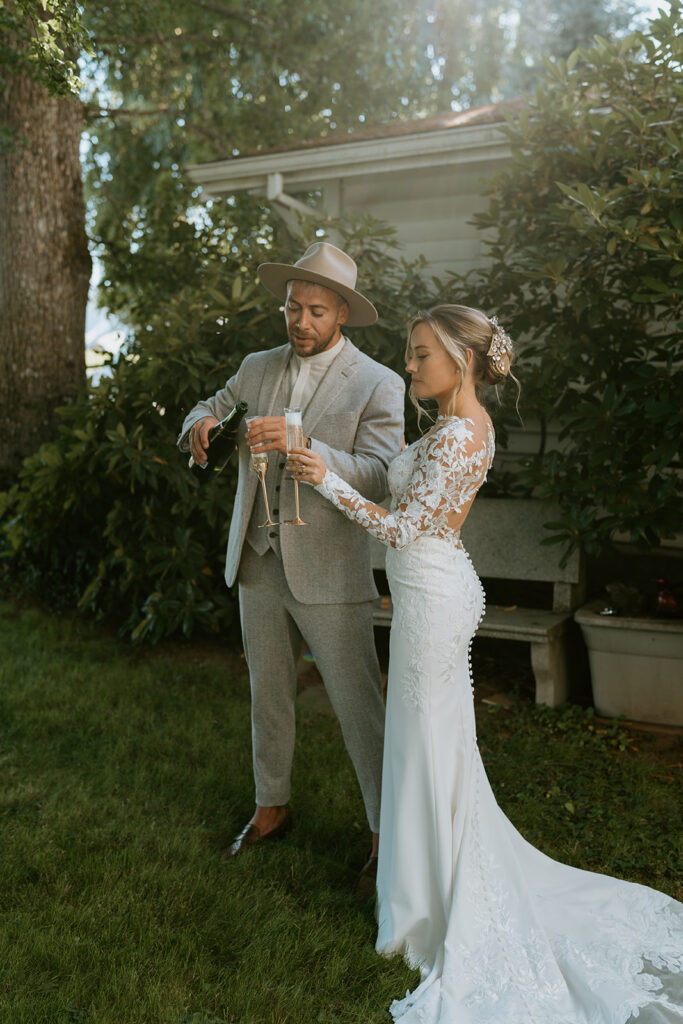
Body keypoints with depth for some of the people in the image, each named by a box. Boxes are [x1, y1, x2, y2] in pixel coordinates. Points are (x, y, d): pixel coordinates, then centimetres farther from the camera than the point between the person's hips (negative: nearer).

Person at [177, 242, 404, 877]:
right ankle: (271, 808, 39)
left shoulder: (379, 385, -8)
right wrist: (201, 426, -10)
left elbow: (378, 479, -17)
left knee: (358, 706, 2)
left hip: (328, 575, -5)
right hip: (257, 564, 5)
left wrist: (301, 446, -32)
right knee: (268, 696, 19)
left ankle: (390, 830, 20)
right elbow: (209, 409, 16)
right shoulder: (257, 368, 8)